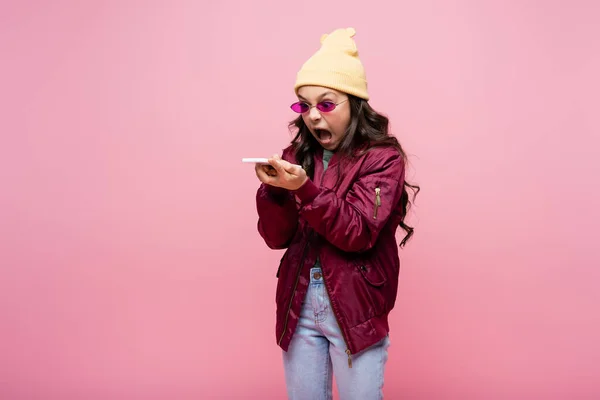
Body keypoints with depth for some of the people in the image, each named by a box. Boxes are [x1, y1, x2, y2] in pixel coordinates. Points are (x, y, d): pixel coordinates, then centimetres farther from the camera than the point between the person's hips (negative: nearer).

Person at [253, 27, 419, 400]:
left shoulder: (383, 156, -7)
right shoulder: (297, 156, 5)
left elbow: (358, 233, -18)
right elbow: (277, 237, 1)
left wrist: (304, 189, -28)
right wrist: (273, 189, -17)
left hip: (354, 308, -4)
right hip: (299, 304, 4)